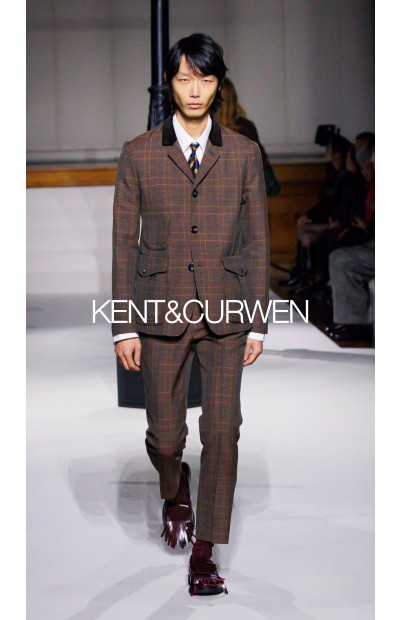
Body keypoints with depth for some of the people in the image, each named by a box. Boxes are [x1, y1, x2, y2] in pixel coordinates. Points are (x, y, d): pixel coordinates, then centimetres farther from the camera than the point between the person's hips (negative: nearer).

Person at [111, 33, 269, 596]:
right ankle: (174, 491, 39)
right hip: (162, 311, 0)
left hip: (226, 311, 0)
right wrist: (124, 325, -2)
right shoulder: (139, 154, 2)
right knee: (165, 435, 4)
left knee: (222, 430, -4)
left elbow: (258, 241, 5)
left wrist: (258, 323, 1)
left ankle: (204, 555, 6)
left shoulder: (244, 154, 4)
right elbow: (124, 241, 2)